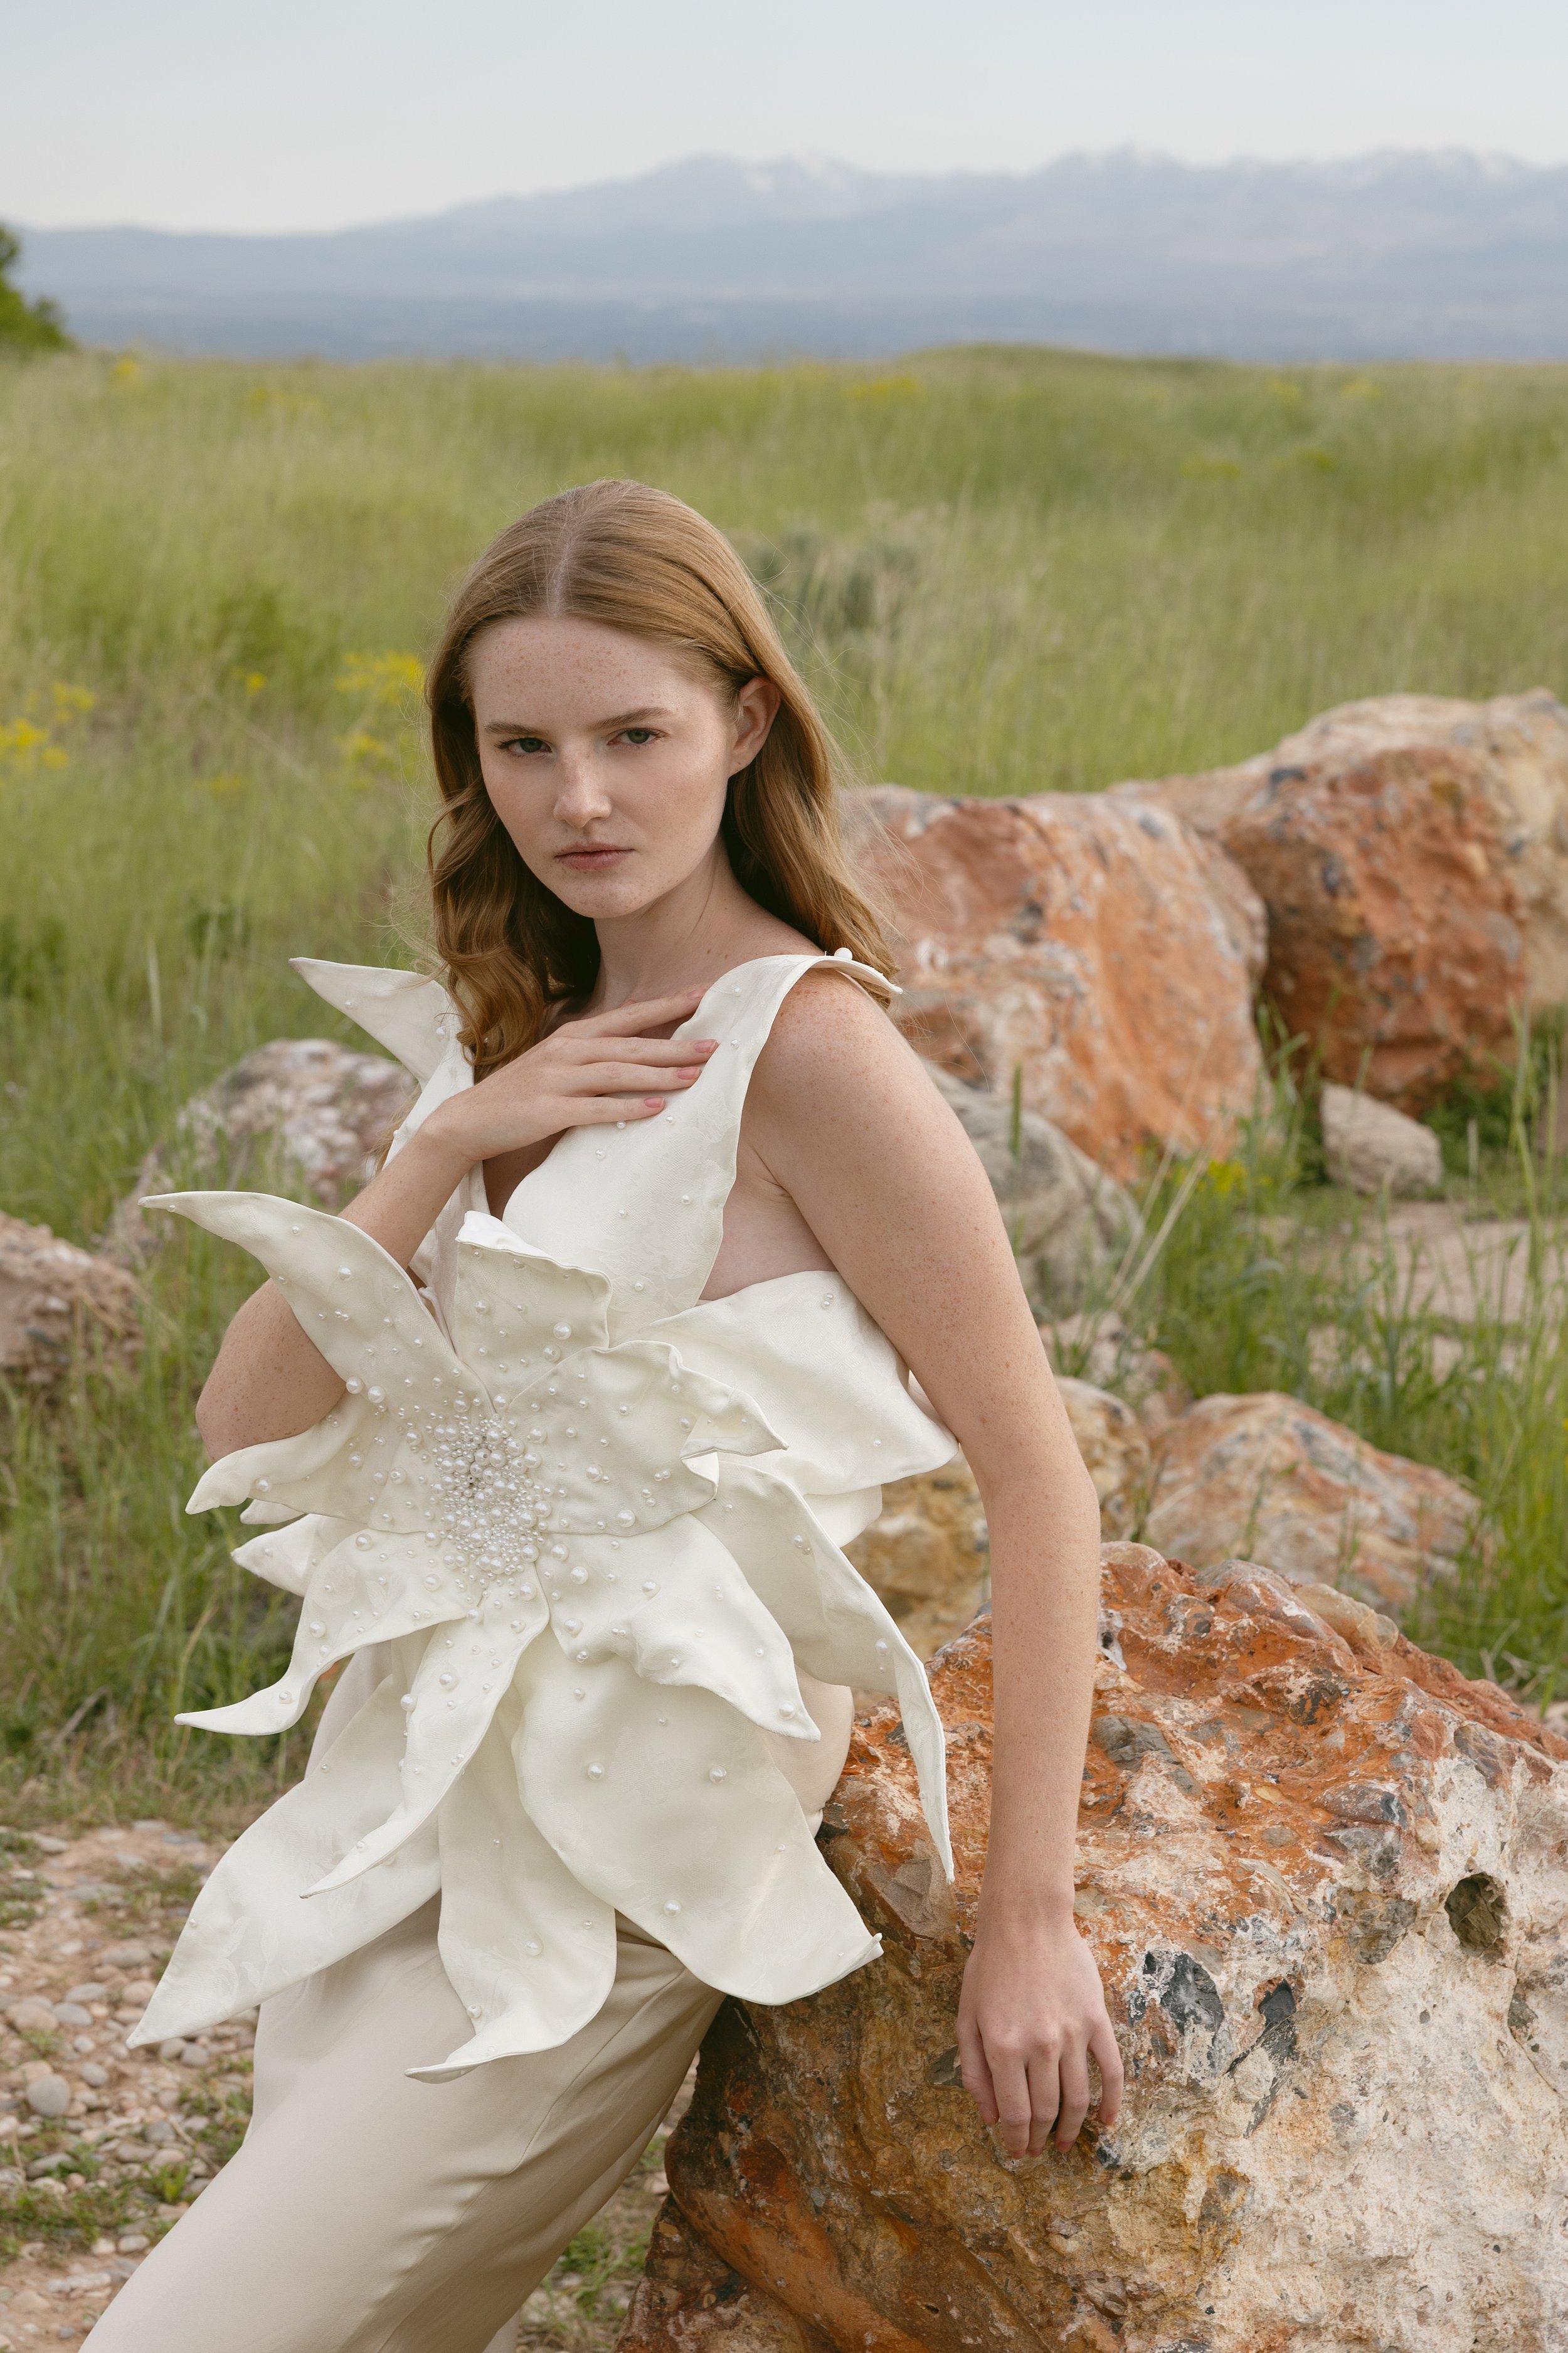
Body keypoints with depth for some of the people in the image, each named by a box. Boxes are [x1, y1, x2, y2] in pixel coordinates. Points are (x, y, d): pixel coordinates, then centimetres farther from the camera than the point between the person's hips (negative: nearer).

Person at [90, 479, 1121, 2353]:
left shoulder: (802, 1043, -14)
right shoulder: (514, 1035, 10)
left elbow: (1037, 1474, -13)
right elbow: (246, 1425, 3)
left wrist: (1030, 1918, -13)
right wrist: (448, 1145, -11)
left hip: (610, 1878, -8)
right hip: (401, 1809, 8)